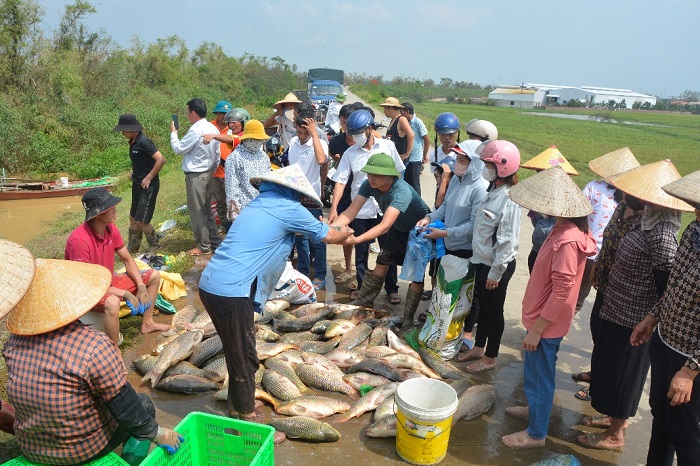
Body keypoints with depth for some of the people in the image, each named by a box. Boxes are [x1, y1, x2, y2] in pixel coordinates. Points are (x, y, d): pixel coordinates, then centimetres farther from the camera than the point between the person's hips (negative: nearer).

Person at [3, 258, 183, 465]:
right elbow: (127, 409, -22)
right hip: (87, 449, -5)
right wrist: (159, 434, -7)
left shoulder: (14, 340, -12)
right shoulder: (94, 347, -31)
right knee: (144, 404, 19)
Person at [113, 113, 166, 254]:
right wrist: (134, 173, 9)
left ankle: (155, 247, 14)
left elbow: (161, 159, -27)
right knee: (133, 218, 16)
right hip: (137, 184, 9)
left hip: (148, 186, -9)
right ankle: (132, 248, 30)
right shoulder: (133, 142, 8)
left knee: (141, 221, -6)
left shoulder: (143, 142, -19)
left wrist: (149, 178, -20)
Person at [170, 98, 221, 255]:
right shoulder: (213, 129, 6)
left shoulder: (195, 130, -20)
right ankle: (214, 241, 25)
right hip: (207, 174, 9)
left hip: (195, 176, -9)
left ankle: (203, 246, 10)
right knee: (206, 210, 18)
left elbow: (179, 149, -11)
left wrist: (173, 133, 4)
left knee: (196, 211, 2)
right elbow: (217, 154, 11)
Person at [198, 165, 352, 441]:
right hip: (232, 293, -9)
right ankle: (247, 419, 22)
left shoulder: (258, 204, 17)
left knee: (238, 353, 23)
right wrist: (345, 234, 28)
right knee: (244, 358, 7)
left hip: (209, 284, 9)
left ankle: (238, 408, 39)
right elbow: (328, 236, 7)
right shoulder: (290, 210, -5)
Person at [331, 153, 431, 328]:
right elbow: (350, 212, -27)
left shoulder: (402, 191, -40)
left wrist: (357, 239, -62)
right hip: (400, 228, 6)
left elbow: (385, 225, -50)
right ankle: (364, 302, 20)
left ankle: (408, 320, 4)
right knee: (381, 264, 6)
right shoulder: (369, 185, -21)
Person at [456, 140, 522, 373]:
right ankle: (478, 348, 40)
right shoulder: (493, 191, 3)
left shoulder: (508, 200, -24)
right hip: (482, 261, 8)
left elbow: (507, 241, -23)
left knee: (493, 311, 9)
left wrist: (496, 272, -19)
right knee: (482, 306, 21)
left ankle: (490, 358, 27)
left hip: (497, 265, -8)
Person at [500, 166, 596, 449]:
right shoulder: (562, 230, 2)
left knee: (540, 377, 8)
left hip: (546, 324, -9)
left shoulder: (567, 240, -28)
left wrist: (536, 329, -19)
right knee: (535, 372, 26)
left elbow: (561, 292, -26)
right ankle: (534, 409, 47)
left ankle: (536, 433, 26)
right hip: (540, 318, 9)